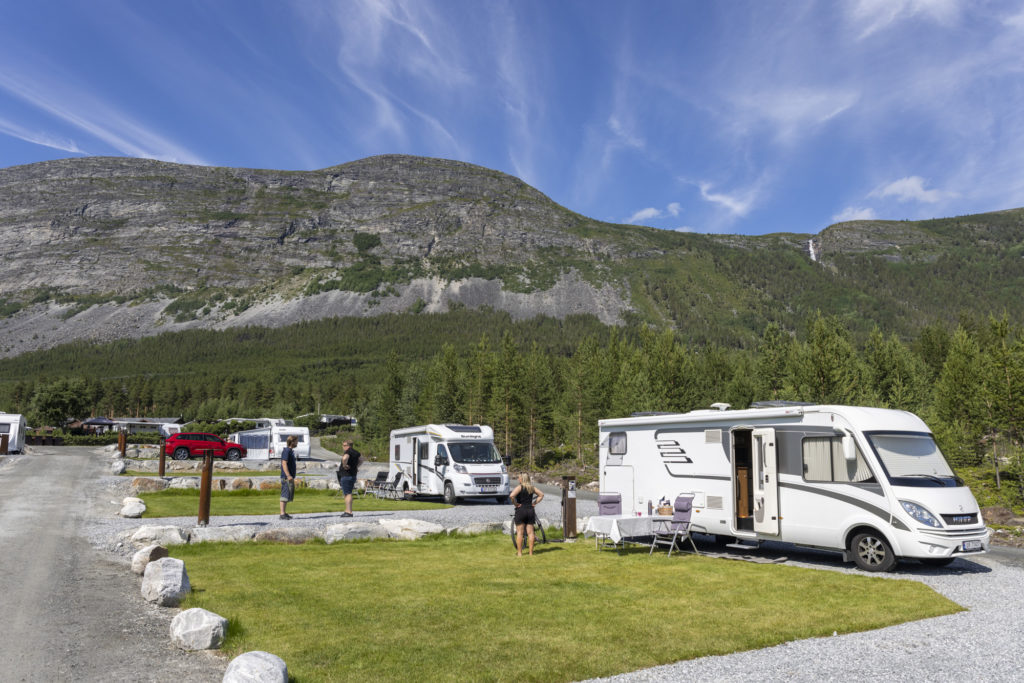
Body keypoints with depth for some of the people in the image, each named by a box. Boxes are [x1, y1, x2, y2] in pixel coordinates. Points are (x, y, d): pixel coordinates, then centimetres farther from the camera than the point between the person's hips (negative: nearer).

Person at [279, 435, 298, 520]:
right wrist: (288, 475, -27)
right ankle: (282, 514, -8)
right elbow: (284, 463, -21)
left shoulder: (291, 451, 17)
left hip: (290, 477, 10)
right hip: (286, 477, -10)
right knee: (285, 494, -9)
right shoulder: (286, 451, -13)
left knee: (290, 495, 12)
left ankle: (284, 513, 18)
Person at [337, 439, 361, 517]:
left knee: (347, 493, -9)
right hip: (353, 475, 9)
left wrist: (344, 465, -22)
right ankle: (348, 511, 20)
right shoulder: (355, 452, 13)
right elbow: (361, 457, 32)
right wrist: (357, 466, 28)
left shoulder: (348, 452, -16)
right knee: (349, 493, 16)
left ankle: (348, 512, -11)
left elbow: (344, 458, -38)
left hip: (346, 475, -9)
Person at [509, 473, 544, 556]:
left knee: (519, 532, 2)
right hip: (530, 510, 5)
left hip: (521, 510, -5)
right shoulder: (532, 487, 6)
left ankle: (519, 553, 4)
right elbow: (541, 494, 13)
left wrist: (515, 504, -12)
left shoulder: (519, 487, -10)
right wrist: (534, 503, 9)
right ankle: (531, 552, 10)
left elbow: (511, 496, -25)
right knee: (530, 532, 8)